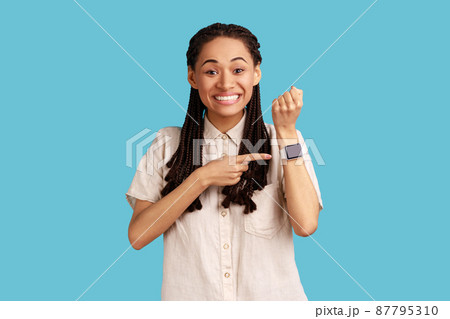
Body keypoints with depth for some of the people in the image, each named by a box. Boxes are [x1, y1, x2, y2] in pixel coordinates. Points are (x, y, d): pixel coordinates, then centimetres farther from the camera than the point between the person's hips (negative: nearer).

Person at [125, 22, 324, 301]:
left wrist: (286, 131, -17)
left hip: (271, 295, 0)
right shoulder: (168, 143, -3)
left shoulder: (283, 140, -4)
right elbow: (138, 235, -11)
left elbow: (306, 224, -18)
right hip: (190, 294, 1)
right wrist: (202, 178, -19)